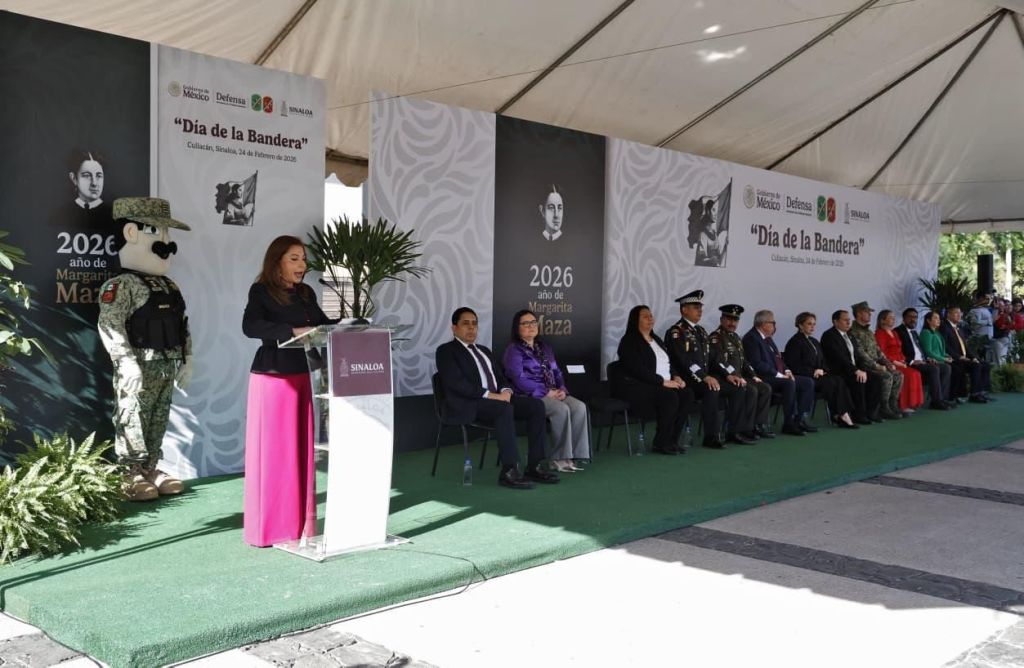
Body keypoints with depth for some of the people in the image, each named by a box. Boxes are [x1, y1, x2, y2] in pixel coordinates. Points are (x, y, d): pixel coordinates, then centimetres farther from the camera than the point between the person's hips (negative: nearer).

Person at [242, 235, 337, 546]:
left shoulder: (306, 294, 11)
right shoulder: (261, 291, -6)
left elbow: (322, 323, 13)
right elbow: (250, 327, -22)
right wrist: (293, 331, -32)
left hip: (300, 377, 6)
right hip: (271, 378, -6)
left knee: (300, 450, 8)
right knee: (270, 451, -1)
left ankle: (298, 522, 16)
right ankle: (267, 527, 8)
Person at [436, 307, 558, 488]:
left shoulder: (484, 350, 26)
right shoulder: (446, 351, 1)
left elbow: (499, 376, 21)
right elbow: (456, 383, -13)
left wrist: (505, 391, -4)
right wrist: (489, 394, -20)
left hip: (497, 397, 8)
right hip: (468, 404, -8)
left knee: (536, 405, -14)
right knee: (506, 409, -36)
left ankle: (534, 467, -14)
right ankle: (509, 472, -36)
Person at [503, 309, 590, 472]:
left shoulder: (545, 348, 23)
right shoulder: (514, 350, -1)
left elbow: (557, 372, 20)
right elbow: (519, 379, -13)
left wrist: (562, 389, -3)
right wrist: (547, 392, -18)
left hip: (553, 393, 7)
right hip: (530, 395, -7)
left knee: (579, 407, -21)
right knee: (562, 409, -32)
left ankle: (573, 456, -22)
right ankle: (560, 458, -22)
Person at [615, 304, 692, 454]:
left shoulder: (656, 339, 20)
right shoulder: (629, 341, -7)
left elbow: (669, 362, 22)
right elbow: (637, 369, -18)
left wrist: (676, 376, 0)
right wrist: (662, 382, -20)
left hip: (663, 384, 9)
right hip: (636, 386, -8)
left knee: (687, 394, -16)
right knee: (670, 396, -31)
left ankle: (672, 440, -12)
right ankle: (661, 443, -18)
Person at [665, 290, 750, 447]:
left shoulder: (701, 331, 20)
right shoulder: (676, 332, -9)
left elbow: (710, 358, 21)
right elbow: (683, 361, -20)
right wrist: (705, 377, -27)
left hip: (705, 377, 9)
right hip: (686, 380, -9)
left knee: (738, 389, -4)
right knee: (711, 390, -35)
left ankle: (733, 432, 1)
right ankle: (711, 437, -29)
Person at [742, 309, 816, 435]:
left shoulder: (768, 338, 19)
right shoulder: (751, 338, -12)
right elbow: (757, 364, -20)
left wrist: (787, 371, 5)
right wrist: (778, 375, -19)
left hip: (779, 376, 10)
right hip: (763, 378, -10)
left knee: (808, 382, -1)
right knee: (789, 383, -33)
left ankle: (801, 419, -6)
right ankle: (789, 423, -26)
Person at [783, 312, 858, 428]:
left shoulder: (814, 341, 22)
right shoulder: (794, 342, -4)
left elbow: (822, 362, 26)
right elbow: (794, 366, -12)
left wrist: (822, 370, 3)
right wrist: (813, 372, -15)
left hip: (818, 375, 7)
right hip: (804, 378, -7)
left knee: (839, 380, -21)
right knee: (830, 382, -29)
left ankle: (844, 414, -30)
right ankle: (839, 416, -23)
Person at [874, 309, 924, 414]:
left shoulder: (894, 333, 24)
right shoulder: (879, 333, -3)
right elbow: (881, 352, -12)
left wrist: (902, 361, 5)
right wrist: (894, 362, -17)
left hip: (899, 363, 8)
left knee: (915, 374, -16)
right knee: (908, 374, -27)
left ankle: (913, 403, -16)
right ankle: (903, 405, -23)